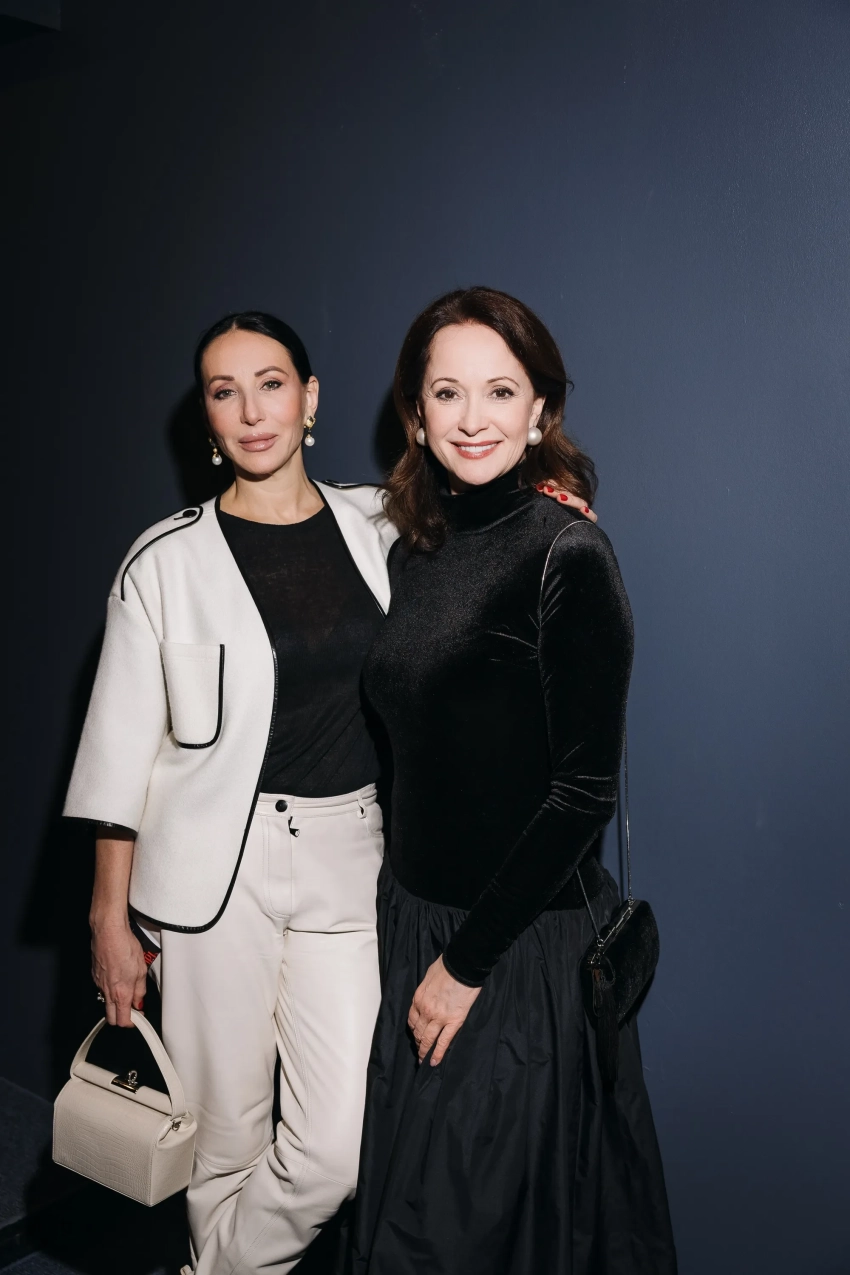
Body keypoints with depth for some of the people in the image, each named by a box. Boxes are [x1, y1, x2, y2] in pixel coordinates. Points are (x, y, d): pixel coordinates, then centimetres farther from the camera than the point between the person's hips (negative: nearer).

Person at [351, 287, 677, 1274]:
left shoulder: (566, 554, -17)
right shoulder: (415, 551, 5)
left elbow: (585, 790, -18)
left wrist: (467, 960, -14)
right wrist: (420, 939, 9)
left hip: (525, 947, -7)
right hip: (415, 919, 7)